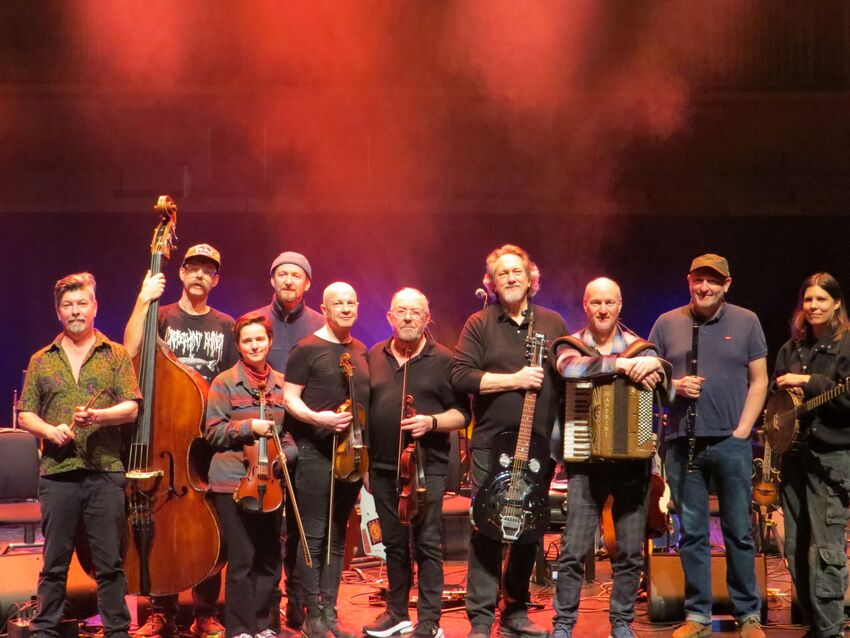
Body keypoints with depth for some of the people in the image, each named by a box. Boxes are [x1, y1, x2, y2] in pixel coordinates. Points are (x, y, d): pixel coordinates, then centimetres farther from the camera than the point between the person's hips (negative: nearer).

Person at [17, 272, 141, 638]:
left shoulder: (115, 355, 8)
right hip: (57, 472, 1)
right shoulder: (41, 361, 13)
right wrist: (49, 430, -8)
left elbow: (131, 408, 0)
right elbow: (25, 415, 12)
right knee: (54, 561, 6)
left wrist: (98, 416, -18)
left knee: (109, 562, 1)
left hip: (105, 472, -1)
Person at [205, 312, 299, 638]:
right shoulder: (225, 382, -2)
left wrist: (285, 454, -5)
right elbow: (213, 431, -5)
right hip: (233, 480, -4)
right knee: (241, 559, -2)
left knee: (269, 558, 9)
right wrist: (248, 426, -17)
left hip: (270, 481, 4)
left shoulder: (283, 384, 8)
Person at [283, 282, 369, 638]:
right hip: (316, 452, -6)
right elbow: (289, 398, -7)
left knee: (338, 536, 10)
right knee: (314, 536, -4)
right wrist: (316, 417, -24)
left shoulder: (362, 352, 13)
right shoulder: (307, 349, -6)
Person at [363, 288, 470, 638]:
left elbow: (462, 413, -2)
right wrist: (365, 463, 11)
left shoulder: (443, 360, -2)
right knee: (394, 543, 13)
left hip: (427, 468, -4)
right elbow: (364, 409, 15)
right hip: (382, 467, 4)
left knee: (426, 544, -3)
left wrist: (431, 422, -20)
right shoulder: (375, 356, 10)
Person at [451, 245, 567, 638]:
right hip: (492, 445, -3)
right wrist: (514, 380, -15)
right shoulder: (480, 324, 1)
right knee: (487, 530, -4)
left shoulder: (552, 323, 10)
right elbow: (460, 376, -9)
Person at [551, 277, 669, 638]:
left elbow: (663, 376, -9)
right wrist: (624, 364, -26)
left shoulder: (638, 346, 7)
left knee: (630, 552, 4)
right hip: (586, 462, -1)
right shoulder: (571, 345, 3)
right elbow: (571, 368, -22)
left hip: (633, 462, 2)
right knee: (573, 550, -5)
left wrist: (650, 365, -30)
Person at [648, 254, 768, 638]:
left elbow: (758, 381, 4)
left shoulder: (746, 322, 3)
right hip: (682, 443, 1)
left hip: (731, 443, -1)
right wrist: (674, 386, -10)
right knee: (692, 534, 6)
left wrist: (742, 430, -5)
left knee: (738, 532, 4)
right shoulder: (667, 324, 6)